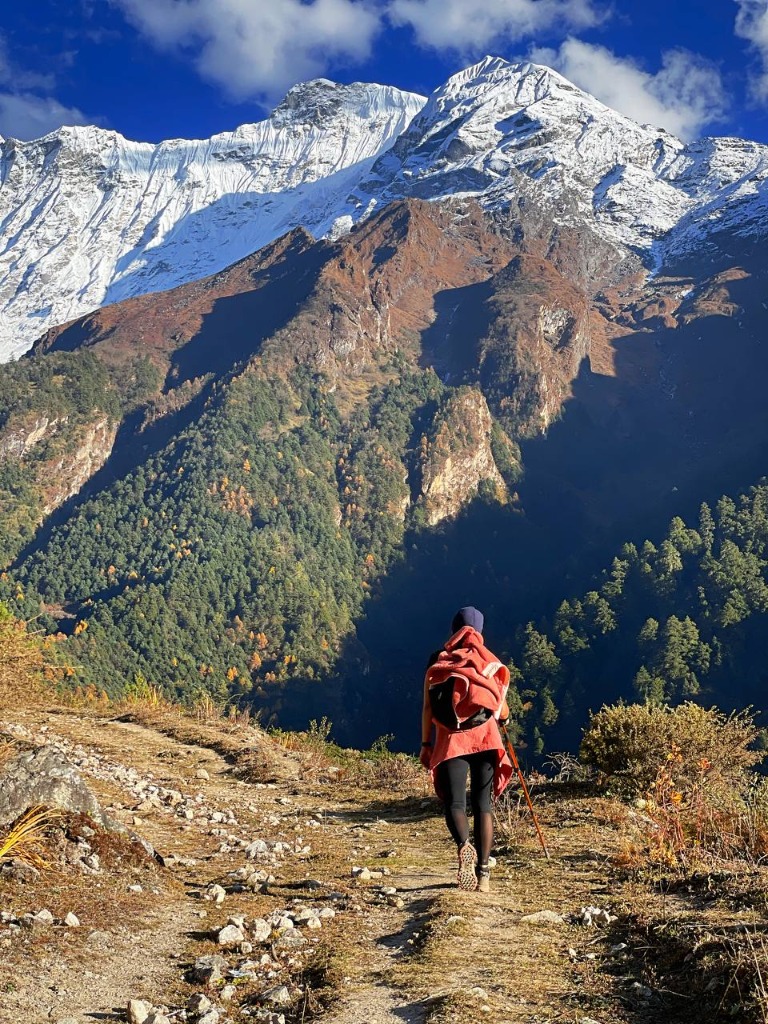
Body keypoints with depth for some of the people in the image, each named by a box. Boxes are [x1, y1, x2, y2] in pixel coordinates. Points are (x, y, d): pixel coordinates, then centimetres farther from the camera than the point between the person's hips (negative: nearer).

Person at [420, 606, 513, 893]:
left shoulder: (437, 663, 9)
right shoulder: (490, 663, 10)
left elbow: (427, 707, 4)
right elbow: (503, 712, 10)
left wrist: (425, 744, 10)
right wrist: (503, 716, 33)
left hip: (451, 740, -1)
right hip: (485, 738, 1)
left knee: (454, 803, -4)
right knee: (482, 805, 7)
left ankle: (464, 846, -35)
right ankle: (483, 873, 1)